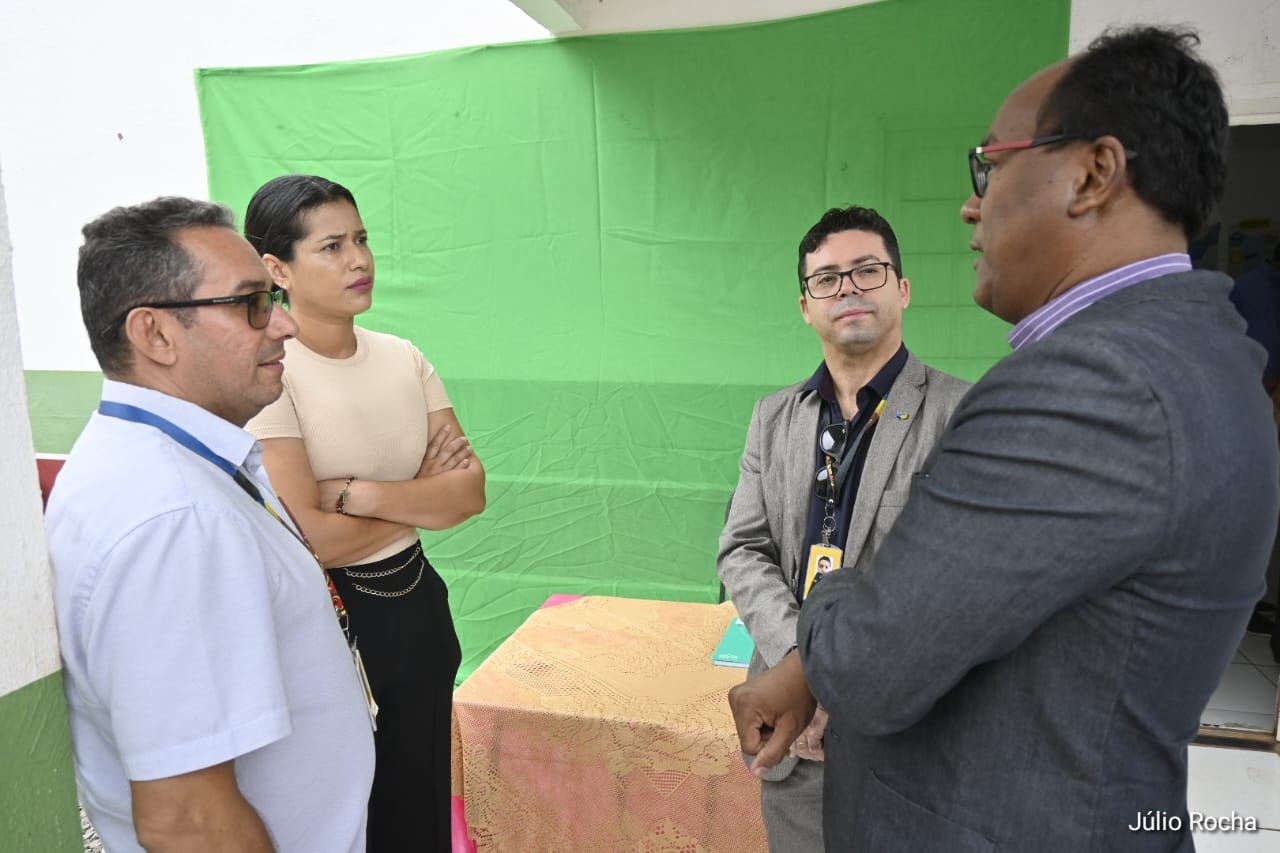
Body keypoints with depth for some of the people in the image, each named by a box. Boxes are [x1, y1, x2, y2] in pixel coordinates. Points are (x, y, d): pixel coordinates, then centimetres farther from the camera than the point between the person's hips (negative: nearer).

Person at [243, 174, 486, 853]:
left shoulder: (403, 358, 0)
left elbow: (471, 490, -6)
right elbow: (310, 537, -24)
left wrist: (358, 493, -20)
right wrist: (423, 497, -10)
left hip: (416, 604, 6)